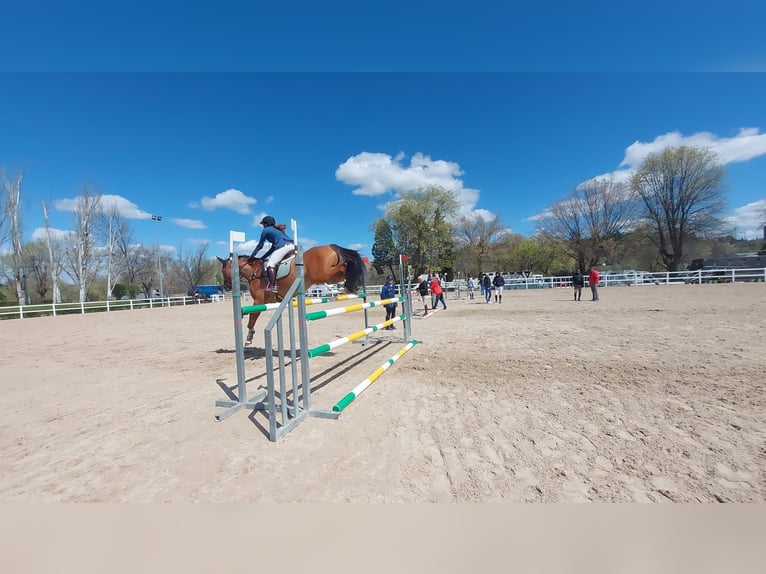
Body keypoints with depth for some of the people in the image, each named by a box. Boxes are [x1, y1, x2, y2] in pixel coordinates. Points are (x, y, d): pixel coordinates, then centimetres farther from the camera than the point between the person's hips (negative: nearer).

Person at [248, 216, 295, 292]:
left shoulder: (266, 230, 14)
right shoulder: (276, 230, 36)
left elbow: (260, 246, 18)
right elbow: (274, 247, 37)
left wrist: (251, 257, 30)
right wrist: (263, 257, 38)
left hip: (283, 246, -8)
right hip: (292, 245, 9)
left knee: (270, 264, -11)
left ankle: (272, 286, -24)